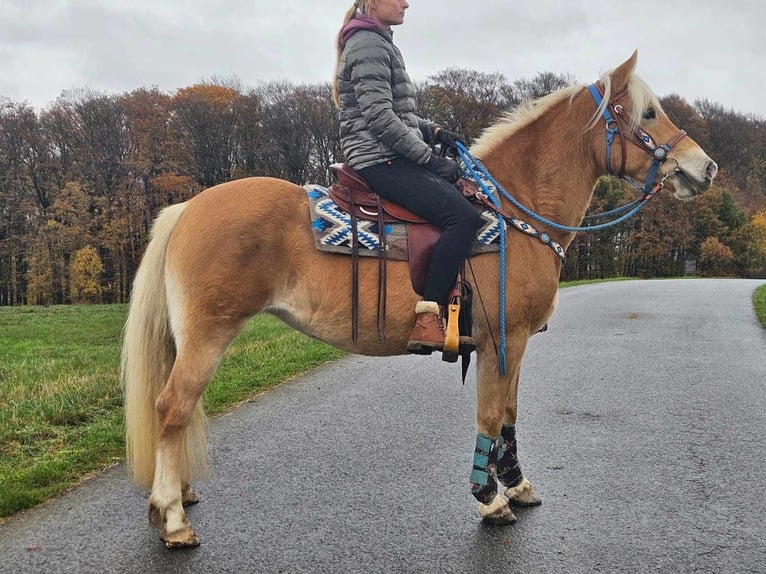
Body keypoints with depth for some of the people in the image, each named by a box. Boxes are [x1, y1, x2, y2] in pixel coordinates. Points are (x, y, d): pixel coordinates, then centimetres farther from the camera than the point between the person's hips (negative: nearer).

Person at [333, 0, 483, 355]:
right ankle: (427, 321, -24)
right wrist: (430, 158, -16)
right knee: (463, 216, -23)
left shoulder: (378, 43, 23)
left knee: (464, 199, 12)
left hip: (390, 157, 11)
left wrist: (433, 131, 12)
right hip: (380, 159, -11)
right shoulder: (369, 44, -10)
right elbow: (380, 118, -19)